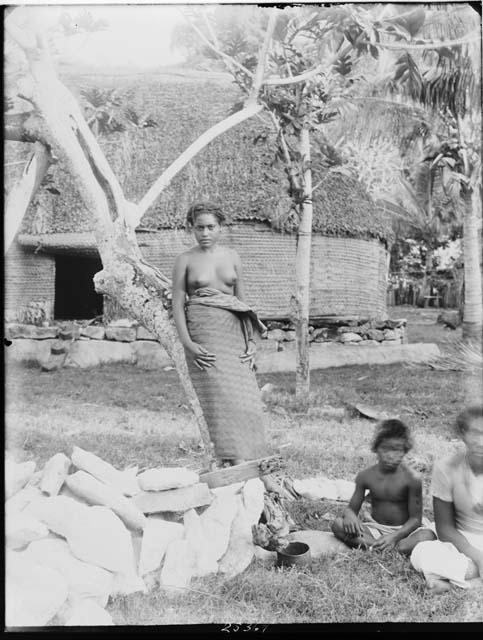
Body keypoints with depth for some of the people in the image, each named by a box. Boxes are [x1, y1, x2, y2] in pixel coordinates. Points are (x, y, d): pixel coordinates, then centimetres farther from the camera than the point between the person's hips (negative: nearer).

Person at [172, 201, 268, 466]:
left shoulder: (232, 256, 13)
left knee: (244, 398, -4)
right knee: (221, 397, -11)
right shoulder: (185, 260, 4)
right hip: (203, 335, -3)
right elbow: (177, 305, 1)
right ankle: (235, 461, -9)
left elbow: (242, 300, 16)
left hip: (233, 332, 3)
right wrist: (187, 343, -10)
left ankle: (248, 462, 5)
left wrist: (251, 340, 8)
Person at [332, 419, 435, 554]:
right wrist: (350, 515, -24)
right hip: (375, 528, 2)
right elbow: (352, 508, 1)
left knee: (427, 536, -35)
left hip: (403, 529, -2)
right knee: (338, 524, -22)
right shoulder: (366, 476, -6)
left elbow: (415, 519, -11)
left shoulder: (411, 478, -14)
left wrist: (395, 536, -27)